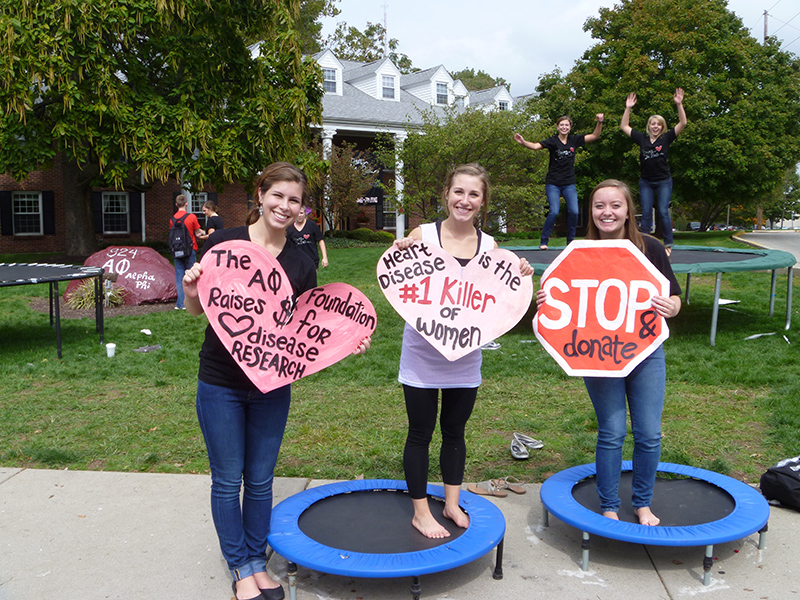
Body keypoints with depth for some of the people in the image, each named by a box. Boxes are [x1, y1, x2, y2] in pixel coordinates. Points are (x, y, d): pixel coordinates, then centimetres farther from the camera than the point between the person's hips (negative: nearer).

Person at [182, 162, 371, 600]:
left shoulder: (301, 265, 0)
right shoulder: (224, 243, -9)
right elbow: (198, 310, 0)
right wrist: (192, 293, -22)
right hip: (221, 384, -2)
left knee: (260, 479, 16)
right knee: (228, 479, 10)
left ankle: (258, 561, 35)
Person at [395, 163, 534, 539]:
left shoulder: (489, 246, 0)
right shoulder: (422, 235, -9)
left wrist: (519, 278, -11)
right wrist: (398, 254, -25)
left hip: (464, 356, 3)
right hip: (422, 354, -3)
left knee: (455, 431, 17)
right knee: (421, 433, 8)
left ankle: (452, 504, 36)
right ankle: (420, 512, 25)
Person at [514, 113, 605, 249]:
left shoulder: (574, 141, 5)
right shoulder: (553, 141, -6)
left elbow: (594, 136, 9)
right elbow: (536, 146, -20)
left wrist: (600, 122, -7)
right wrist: (523, 142, -38)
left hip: (569, 184, 3)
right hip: (553, 183, -3)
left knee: (574, 212, -7)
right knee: (554, 212, -15)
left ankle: (570, 241, 11)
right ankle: (543, 241, -1)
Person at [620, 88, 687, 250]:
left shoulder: (666, 138, 1)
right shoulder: (642, 138, 6)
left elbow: (683, 123, -6)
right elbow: (624, 126, 11)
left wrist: (679, 104, -13)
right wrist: (628, 108, 5)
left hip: (663, 181, -2)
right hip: (645, 181, 2)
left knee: (663, 212, -5)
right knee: (646, 214, 3)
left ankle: (668, 244, 2)